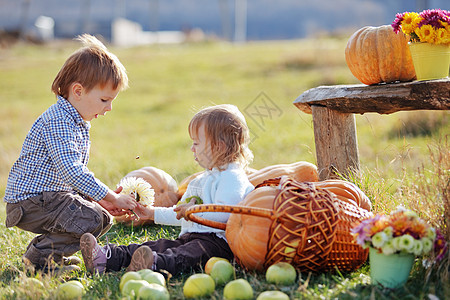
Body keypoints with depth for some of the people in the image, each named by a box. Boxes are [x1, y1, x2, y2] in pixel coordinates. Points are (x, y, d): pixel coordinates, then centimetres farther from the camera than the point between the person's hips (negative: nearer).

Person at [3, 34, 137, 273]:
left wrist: (99, 199, 5)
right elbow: (71, 172, -30)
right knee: (91, 221, -24)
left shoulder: (78, 123, 14)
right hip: (30, 201, -10)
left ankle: (46, 246, 17)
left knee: (103, 217, 16)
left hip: (53, 195, 10)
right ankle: (40, 257, -8)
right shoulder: (57, 122, -21)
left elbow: (78, 172, 20)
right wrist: (110, 197, -25)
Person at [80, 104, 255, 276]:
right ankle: (108, 258, -25)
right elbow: (182, 214, 38)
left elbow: (224, 213, -23)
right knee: (159, 246, -10)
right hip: (189, 237, 10)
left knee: (188, 255, -37)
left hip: (217, 241, -9)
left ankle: (155, 265, -65)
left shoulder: (233, 177, -6)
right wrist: (154, 213, 36)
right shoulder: (204, 178, 29)